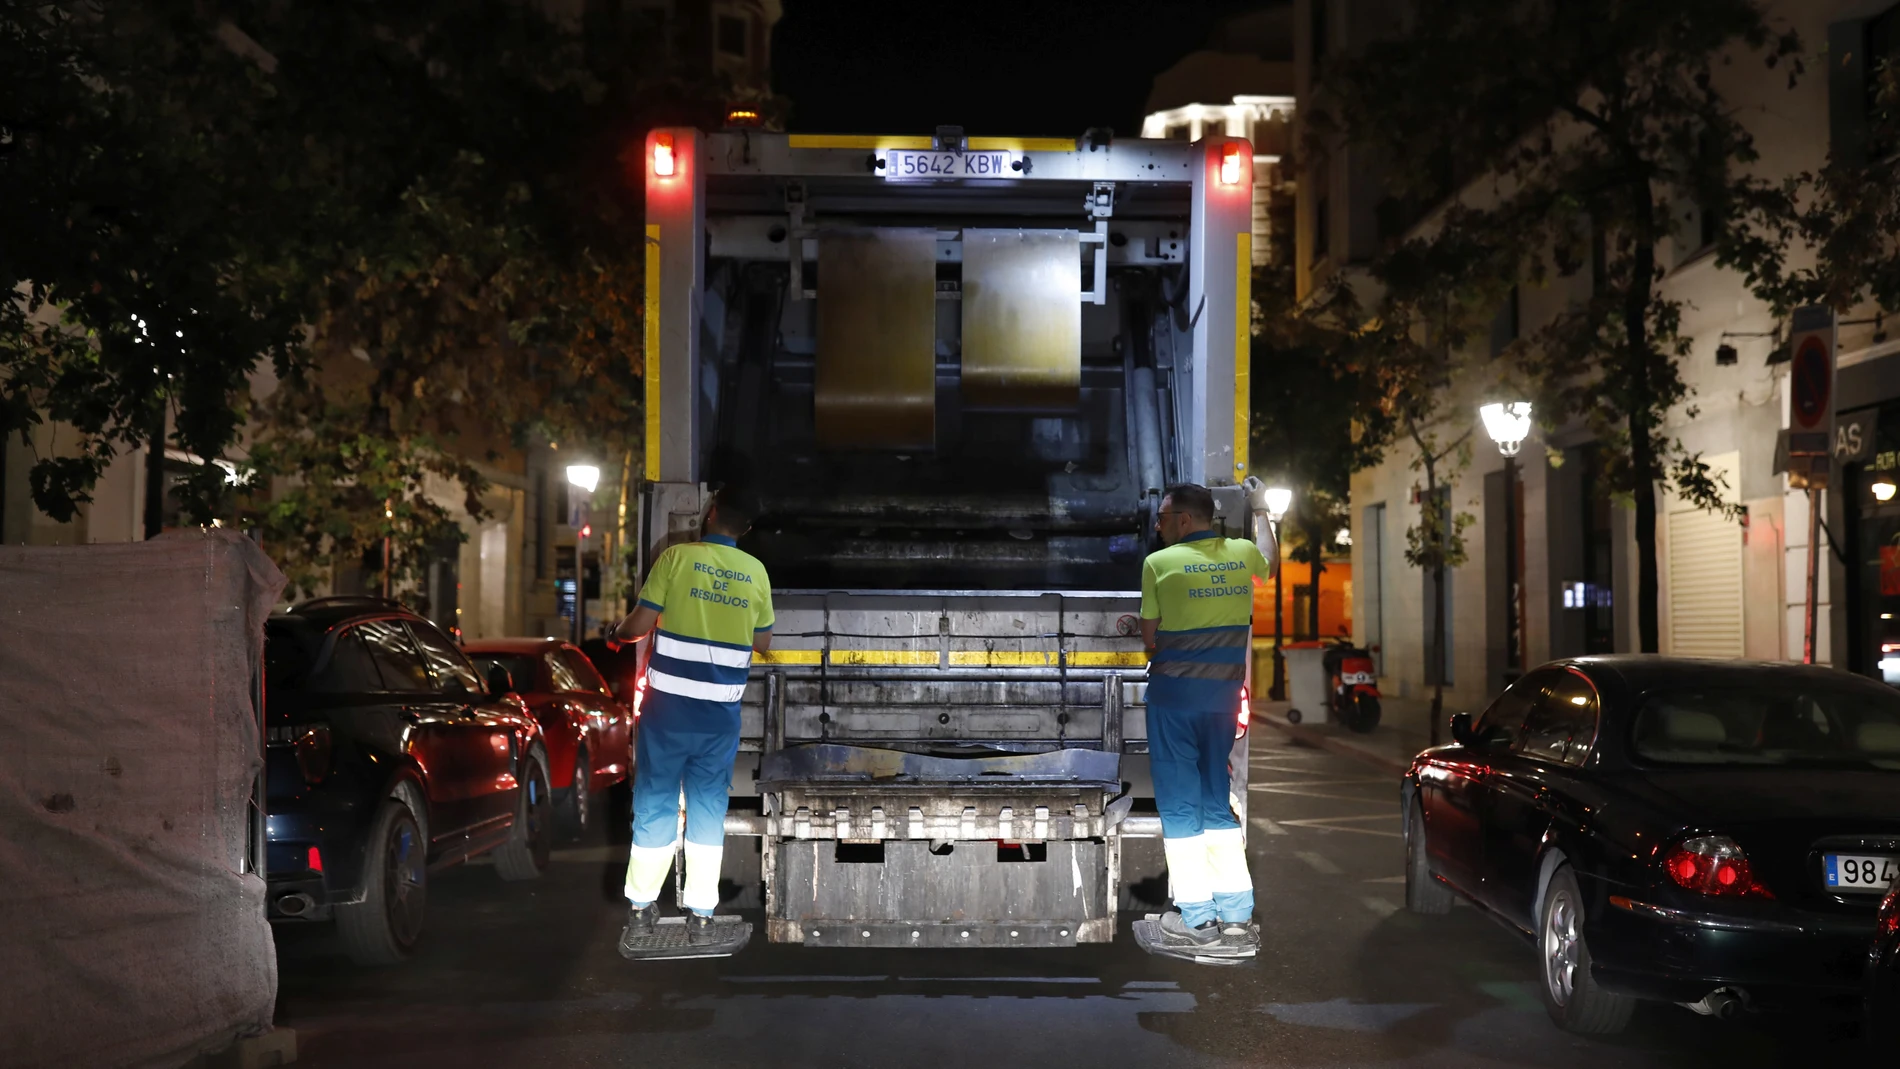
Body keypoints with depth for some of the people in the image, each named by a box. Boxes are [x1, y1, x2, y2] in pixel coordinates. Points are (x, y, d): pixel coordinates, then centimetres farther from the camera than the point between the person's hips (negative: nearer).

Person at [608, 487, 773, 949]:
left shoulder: (677, 557, -6)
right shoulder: (755, 572, 3)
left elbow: (640, 625, -6)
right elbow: (762, 643, 12)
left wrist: (618, 632, 16)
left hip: (669, 705, -2)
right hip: (721, 712, 2)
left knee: (655, 804, 7)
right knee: (708, 808, 10)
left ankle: (641, 910, 12)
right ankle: (701, 916, 11)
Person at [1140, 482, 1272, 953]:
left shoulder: (1159, 563, -8)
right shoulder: (1243, 553, 4)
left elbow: (1149, 636, -3)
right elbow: (1271, 572, 28)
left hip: (1173, 690, -4)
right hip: (1224, 694, 4)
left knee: (1179, 803, 3)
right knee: (1217, 800, 13)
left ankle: (1197, 919, 3)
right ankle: (1237, 915, 11)